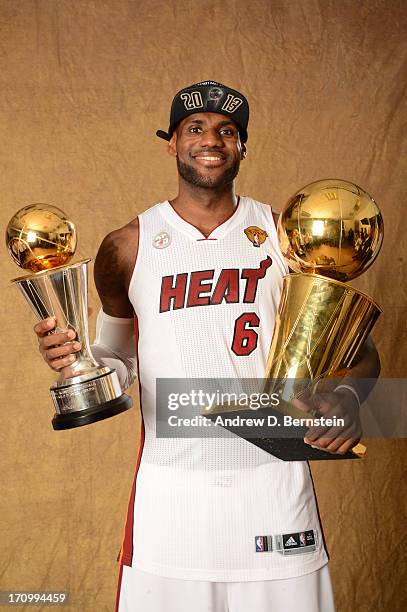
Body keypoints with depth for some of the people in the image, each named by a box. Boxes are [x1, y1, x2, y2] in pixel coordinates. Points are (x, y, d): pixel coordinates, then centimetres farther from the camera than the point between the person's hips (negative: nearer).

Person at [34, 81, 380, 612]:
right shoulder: (128, 248, 2)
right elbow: (115, 362, 12)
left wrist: (347, 397, -17)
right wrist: (73, 357, -11)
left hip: (275, 480, 1)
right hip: (170, 486, 0)